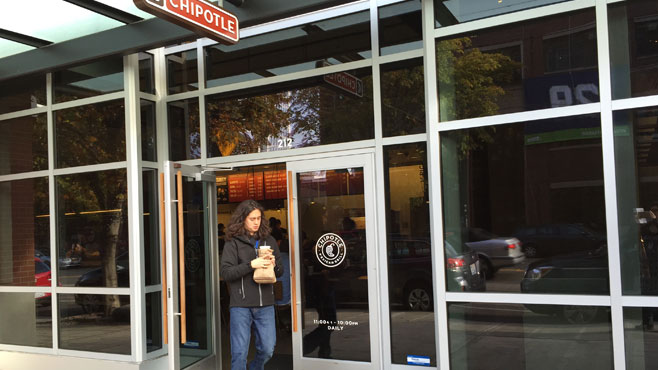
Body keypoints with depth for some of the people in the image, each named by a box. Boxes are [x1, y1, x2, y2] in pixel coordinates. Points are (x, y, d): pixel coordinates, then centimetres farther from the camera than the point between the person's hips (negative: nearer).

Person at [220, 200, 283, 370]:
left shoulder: (269, 240, 9)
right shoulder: (233, 242, -1)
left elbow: (280, 271, 15)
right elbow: (225, 272, -9)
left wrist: (274, 264, -8)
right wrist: (251, 265, -19)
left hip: (265, 305, 3)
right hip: (241, 305, -3)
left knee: (267, 350, 9)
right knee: (239, 353, 1)